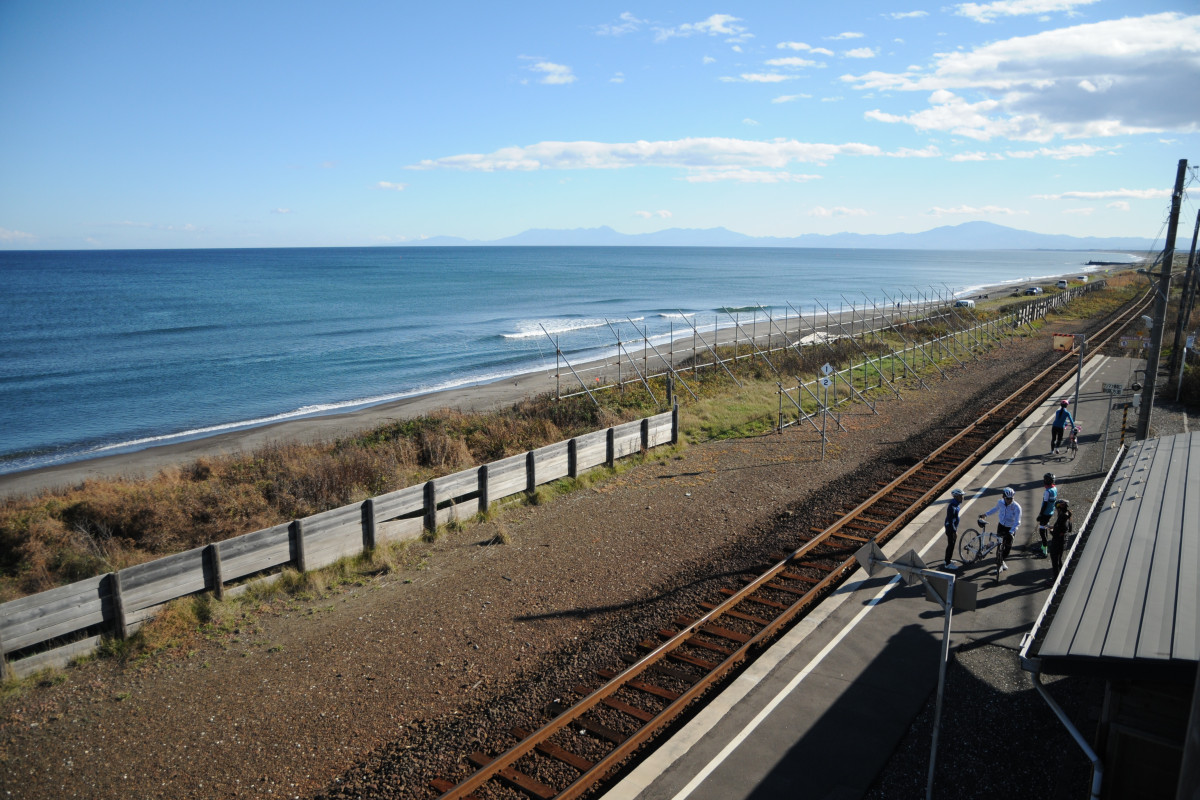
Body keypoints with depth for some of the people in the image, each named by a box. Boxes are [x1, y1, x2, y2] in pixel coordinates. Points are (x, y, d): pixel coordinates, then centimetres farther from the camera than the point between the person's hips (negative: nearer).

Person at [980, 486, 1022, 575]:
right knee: (1000, 545, -3)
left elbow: (1017, 522, -28)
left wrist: (1011, 532, -39)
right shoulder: (1001, 502, -12)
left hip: (1011, 528, -2)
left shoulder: (1017, 507, -24)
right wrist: (985, 514, 12)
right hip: (1001, 525, 2)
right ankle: (1000, 564, 8)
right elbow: (996, 509, 13)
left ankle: (1002, 561, 33)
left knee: (1008, 546, 8)